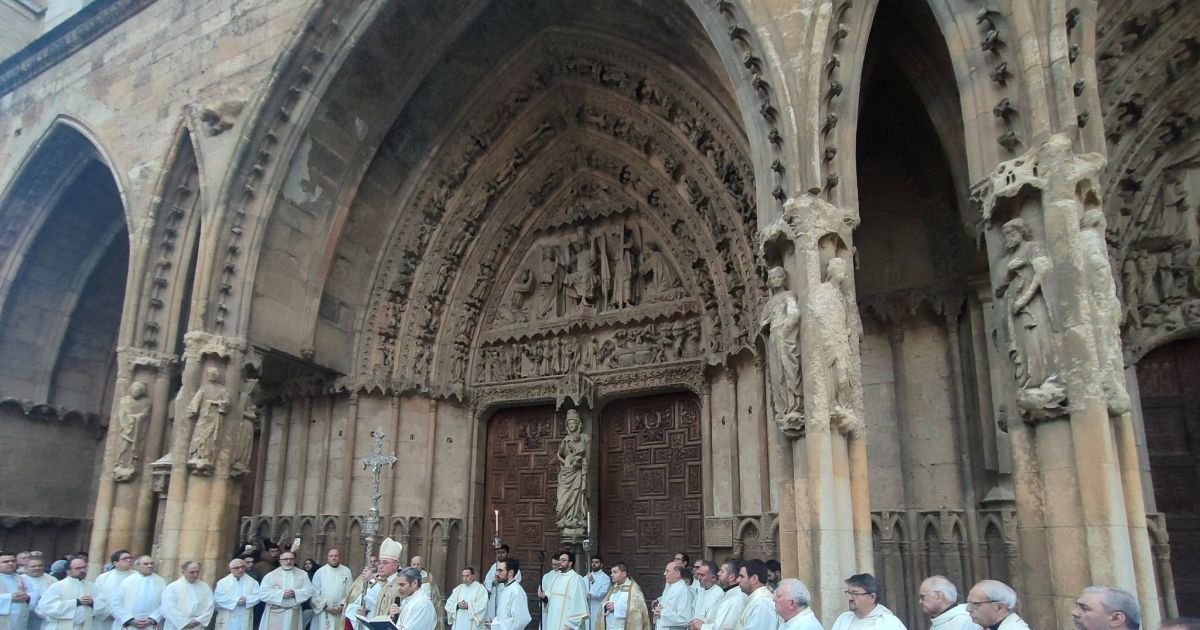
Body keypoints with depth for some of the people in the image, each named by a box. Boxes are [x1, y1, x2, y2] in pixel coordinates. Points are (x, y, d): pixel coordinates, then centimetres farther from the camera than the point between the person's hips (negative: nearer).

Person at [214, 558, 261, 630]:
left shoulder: (252, 582, 7)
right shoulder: (222, 582, 2)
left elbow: (257, 596, 0)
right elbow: (217, 598, -9)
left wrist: (246, 600, -19)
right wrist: (235, 601, -15)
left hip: (244, 619, 1)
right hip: (227, 619, -1)